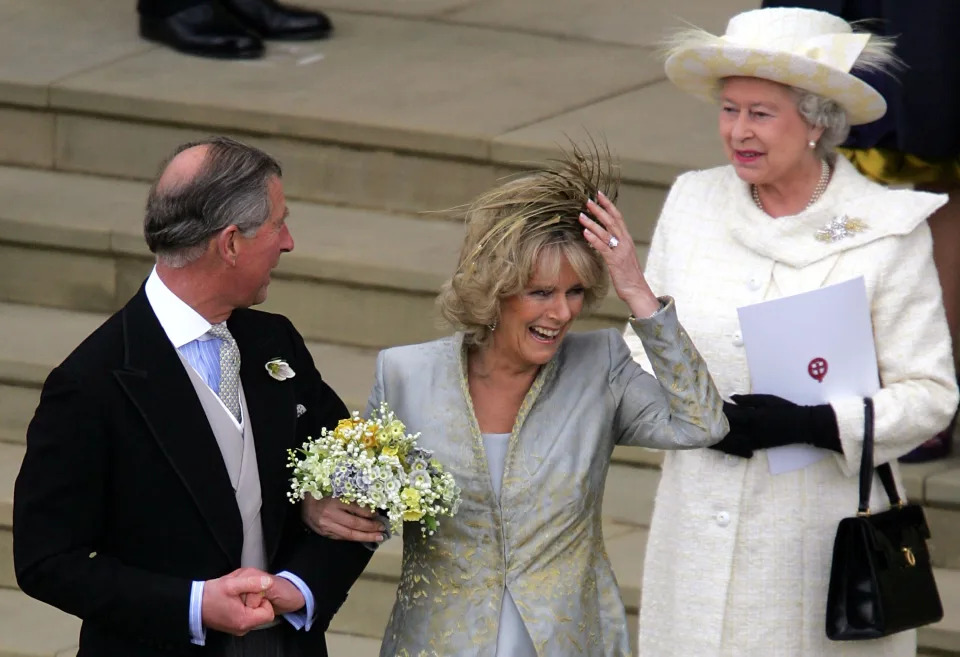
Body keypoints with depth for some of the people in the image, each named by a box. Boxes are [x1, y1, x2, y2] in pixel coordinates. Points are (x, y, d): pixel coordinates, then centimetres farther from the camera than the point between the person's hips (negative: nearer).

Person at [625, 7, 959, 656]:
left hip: (820, 540, -3)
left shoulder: (886, 230, -8)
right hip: (698, 524, 3)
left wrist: (811, 423, -22)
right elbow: (646, 340, 13)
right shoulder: (692, 202, 4)